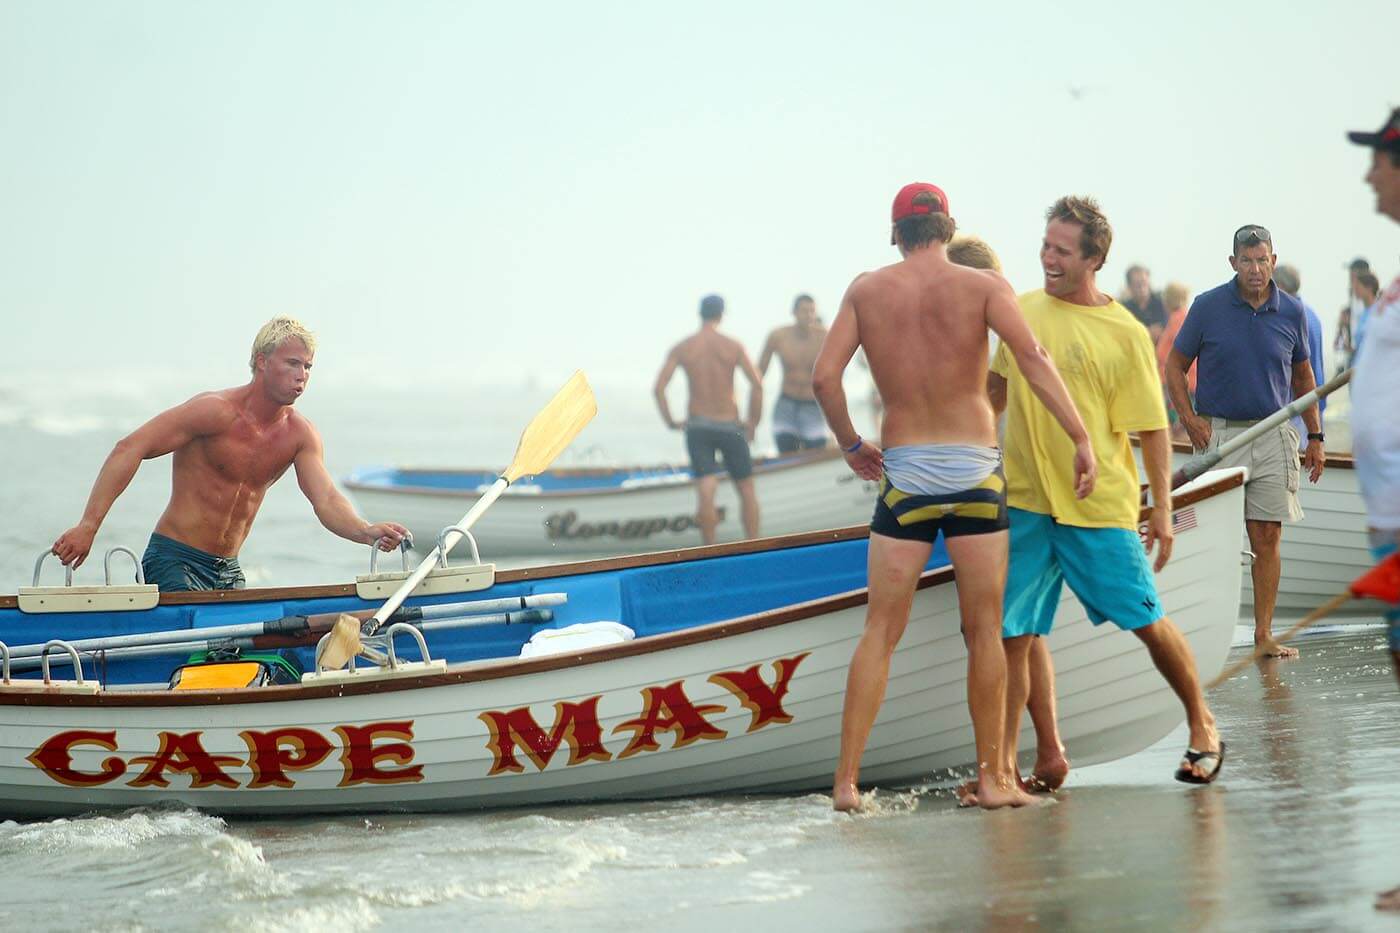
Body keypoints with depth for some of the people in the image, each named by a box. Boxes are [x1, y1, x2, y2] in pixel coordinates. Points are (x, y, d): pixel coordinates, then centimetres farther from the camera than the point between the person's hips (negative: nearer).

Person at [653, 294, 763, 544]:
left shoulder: (681, 348, 0)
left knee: (706, 494, -5)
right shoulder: (733, 346, -5)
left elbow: (658, 389, -9)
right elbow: (757, 384, -14)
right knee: (747, 490, 13)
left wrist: (670, 422, 2)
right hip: (730, 427, -1)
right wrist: (753, 422, -3)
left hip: (697, 427, 1)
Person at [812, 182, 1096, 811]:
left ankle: (846, 779, -2)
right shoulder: (983, 285, 0)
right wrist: (1080, 439, -13)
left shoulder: (866, 291, 5)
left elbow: (824, 377, -1)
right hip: (975, 471, -1)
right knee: (983, 631, 7)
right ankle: (992, 777, 10)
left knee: (881, 630, 5)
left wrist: (850, 444, 15)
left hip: (903, 473, 1)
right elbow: (1031, 357, -13)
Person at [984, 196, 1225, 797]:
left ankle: (1202, 726, 23)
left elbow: (1152, 429, -5)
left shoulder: (1124, 334, -8)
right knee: (1018, 633, 0)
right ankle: (1047, 755, 11)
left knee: (1146, 622, 2)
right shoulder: (1022, 312, 5)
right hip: (1024, 500, 4)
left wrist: (1163, 510, -8)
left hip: (1101, 506, -4)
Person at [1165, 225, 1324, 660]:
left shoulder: (1292, 311, 5)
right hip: (1218, 433, -2)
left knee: (1267, 538, 2)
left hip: (1273, 436, 2)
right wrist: (1190, 420, -8)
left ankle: (1264, 634, 6)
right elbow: (1175, 366, 5)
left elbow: (1303, 376, 16)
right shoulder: (1208, 307, -3)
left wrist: (1315, 438, 12)